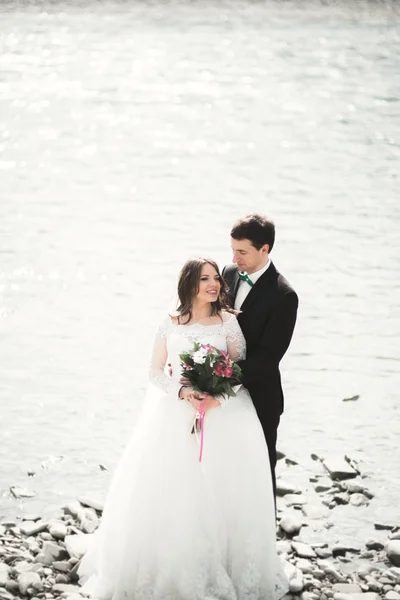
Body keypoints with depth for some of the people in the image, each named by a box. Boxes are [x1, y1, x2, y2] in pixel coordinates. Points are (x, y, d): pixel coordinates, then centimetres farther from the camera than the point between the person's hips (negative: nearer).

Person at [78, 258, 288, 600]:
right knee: (167, 491, -4)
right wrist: (183, 391, -12)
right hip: (175, 415, 1)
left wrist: (217, 395, -17)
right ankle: (166, 570, 6)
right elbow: (156, 372, 6)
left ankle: (221, 570, 5)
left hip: (222, 414, -1)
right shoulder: (171, 324, 7)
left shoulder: (229, 322, 5)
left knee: (219, 493, -5)